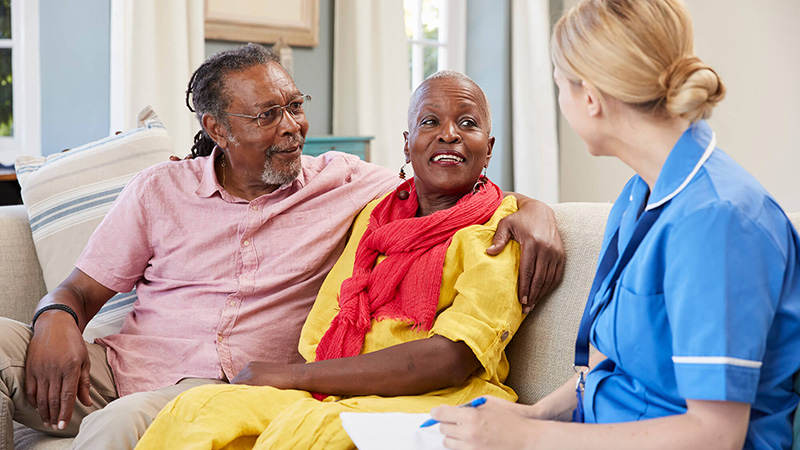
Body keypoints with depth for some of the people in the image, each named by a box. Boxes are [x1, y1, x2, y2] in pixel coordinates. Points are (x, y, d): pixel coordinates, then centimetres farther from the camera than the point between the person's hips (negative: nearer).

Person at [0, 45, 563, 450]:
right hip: (124, 367, 3)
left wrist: (531, 209, -15)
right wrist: (57, 318, -12)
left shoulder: (344, 181, 7)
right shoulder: (158, 189, 10)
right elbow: (82, 290, 12)